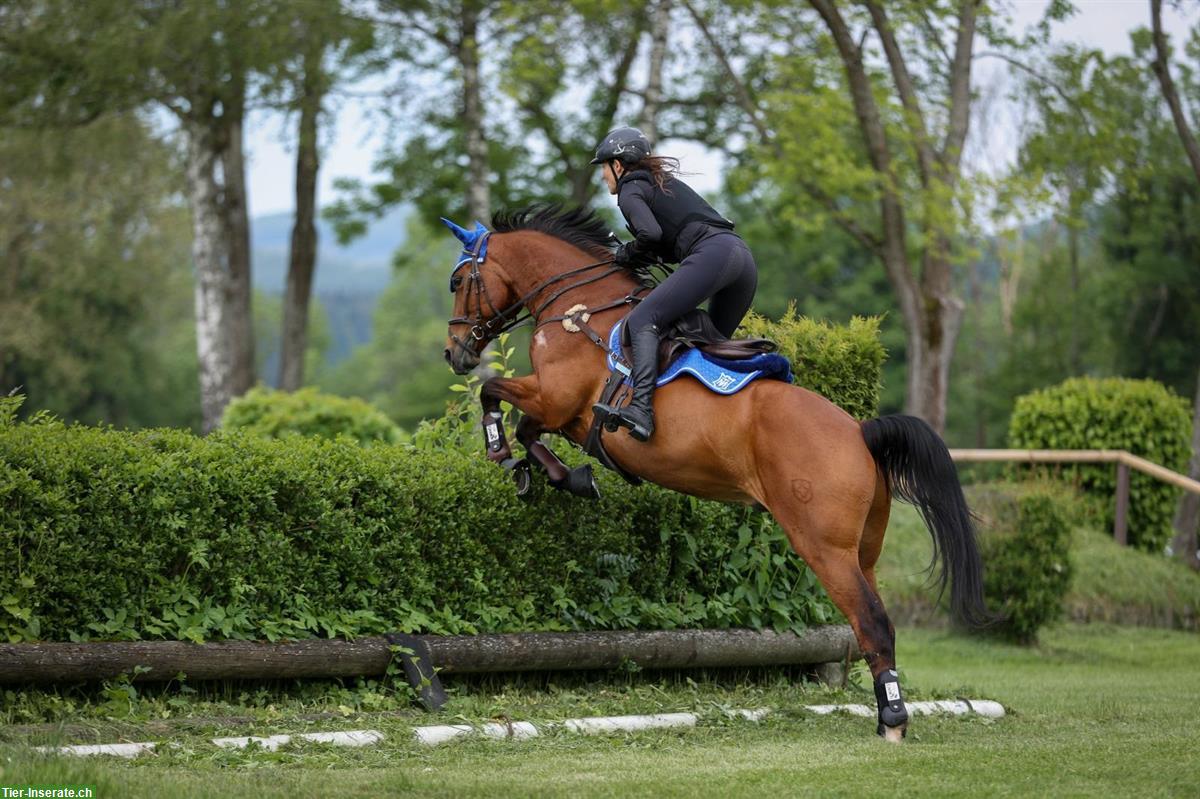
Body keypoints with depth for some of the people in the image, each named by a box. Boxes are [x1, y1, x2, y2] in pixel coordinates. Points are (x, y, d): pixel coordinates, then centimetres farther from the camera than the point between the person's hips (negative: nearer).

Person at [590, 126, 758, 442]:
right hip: (742, 255, 9)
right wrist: (645, 254, 20)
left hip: (712, 255, -9)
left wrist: (627, 253, 7)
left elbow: (651, 232, -11)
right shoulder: (665, 182, 33)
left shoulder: (631, 190, 7)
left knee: (642, 321, -17)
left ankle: (641, 410, -36)